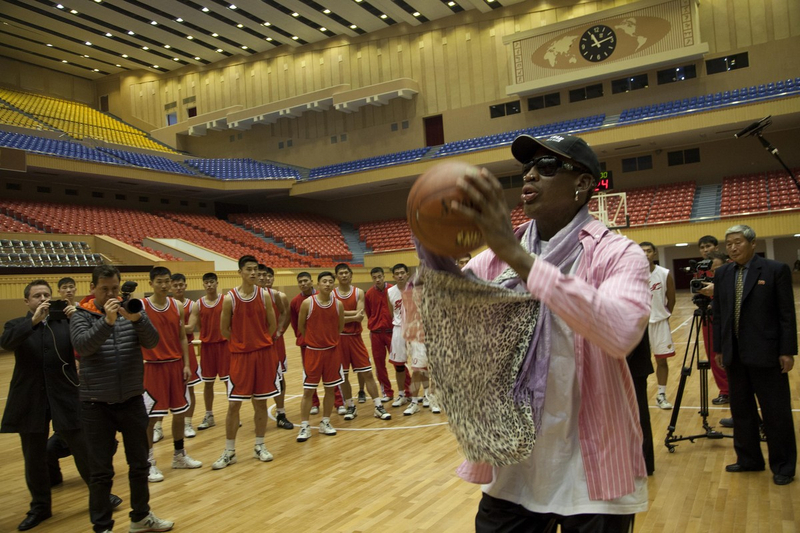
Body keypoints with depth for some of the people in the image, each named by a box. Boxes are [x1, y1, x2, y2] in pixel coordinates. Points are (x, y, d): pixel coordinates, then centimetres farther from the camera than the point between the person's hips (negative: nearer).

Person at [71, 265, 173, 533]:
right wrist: (107, 321, -33)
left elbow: (152, 342, -9)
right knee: (101, 470, 6)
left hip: (132, 400, 3)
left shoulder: (132, 310, 2)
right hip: (97, 404, -2)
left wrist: (135, 319, -27)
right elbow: (81, 346, -20)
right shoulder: (82, 315, -3)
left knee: (139, 463, 13)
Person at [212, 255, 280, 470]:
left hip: (264, 354, 2)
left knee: (261, 402, 9)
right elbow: (224, 329, 1)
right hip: (240, 355, -2)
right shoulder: (230, 298, -7)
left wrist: (260, 341, 6)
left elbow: (272, 325, 6)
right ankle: (229, 452, 13)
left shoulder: (264, 295, -1)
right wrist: (242, 342, 5)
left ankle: (259, 446, 23)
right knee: (234, 404, 1)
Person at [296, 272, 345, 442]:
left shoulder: (338, 304, -3)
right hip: (313, 351, -3)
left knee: (330, 388, 9)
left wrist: (330, 339, 12)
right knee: (308, 390, 0)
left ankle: (325, 423, 24)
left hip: (332, 351, 3)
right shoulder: (307, 303, -10)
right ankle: (304, 427, 9)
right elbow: (300, 326, 2)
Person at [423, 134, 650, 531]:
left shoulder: (617, 254, -10)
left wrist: (517, 255, -32)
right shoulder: (497, 255, 3)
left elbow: (622, 332, -29)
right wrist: (434, 251, -19)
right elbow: (442, 323, -1)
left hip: (589, 475, -3)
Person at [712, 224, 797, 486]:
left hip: (765, 354, -5)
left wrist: (787, 351, -9)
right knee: (741, 410, 13)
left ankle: (783, 466, 19)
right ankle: (749, 459, 28)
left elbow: (787, 314, -7)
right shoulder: (722, 274, 8)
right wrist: (718, 347, 8)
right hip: (734, 355, 5)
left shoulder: (776, 270, -6)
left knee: (776, 412, 4)